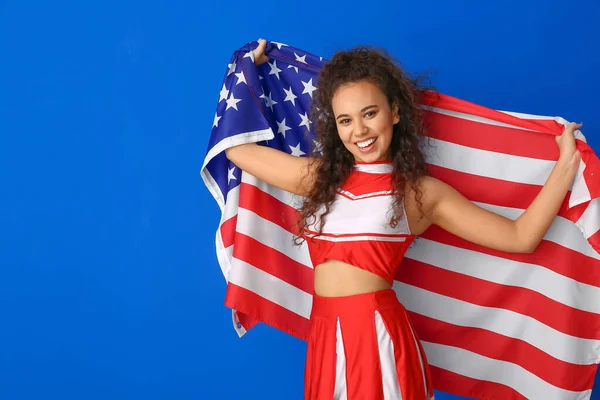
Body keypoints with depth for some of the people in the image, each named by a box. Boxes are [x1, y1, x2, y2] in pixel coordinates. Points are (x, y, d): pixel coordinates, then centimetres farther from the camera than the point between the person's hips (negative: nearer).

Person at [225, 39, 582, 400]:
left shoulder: (421, 192, -2)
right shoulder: (319, 176, 9)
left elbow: (520, 238, -5)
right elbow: (236, 147, 16)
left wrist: (567, 163, -10)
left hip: (378, 335, -4)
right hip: (324, 334, 4)